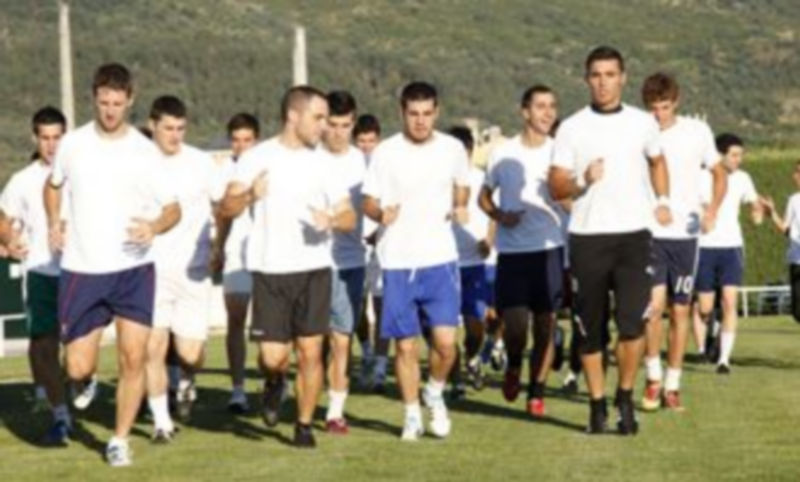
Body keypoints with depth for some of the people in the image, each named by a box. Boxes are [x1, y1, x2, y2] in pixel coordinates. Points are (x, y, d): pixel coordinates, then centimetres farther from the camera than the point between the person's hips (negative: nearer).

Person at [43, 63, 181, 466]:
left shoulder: (144, 151, -3)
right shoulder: (72, 144, 2)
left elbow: (173, 208, 2)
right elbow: (53, 185, 22)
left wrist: (154, 227, -20)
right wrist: (53, 225, 6)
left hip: (133, 270, -1)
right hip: (81, 271, 1)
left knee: (133, 359, -7)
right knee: (78, 369, -1)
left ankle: (119, 441, 9)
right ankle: (88, 386, 36)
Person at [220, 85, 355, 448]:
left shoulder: (322, 163, 8)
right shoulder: (258, 157, 0)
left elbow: (350, 216, 8)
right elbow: (226, 208, -6)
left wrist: (332, 219, -15)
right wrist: (250, 195, -27)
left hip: (314, 268, 2)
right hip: (270, 270, -2)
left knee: (311, 351, -1)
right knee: (273, 356, -5)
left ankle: (304, 425, 12)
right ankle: (275, 383, 30)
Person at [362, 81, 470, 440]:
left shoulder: (452, 149, 3)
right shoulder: (385, 153, -3)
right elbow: (369, 202, 2)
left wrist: (460, 207, -1)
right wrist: (381, 213, -21)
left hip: (440, 258, 1)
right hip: (397, 262, -1)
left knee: (445, 340, -9)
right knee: (405, 345, 4)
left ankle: (435, 392, 20)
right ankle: (412, 414, 20)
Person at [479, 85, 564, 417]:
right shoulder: (502, 154, 4)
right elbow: (484, 196, 14)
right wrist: (499, 215, -5)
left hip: (550, 248, 1)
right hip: (512, 250, -1)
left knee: (545, 326, 1)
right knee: (514, 325, -9)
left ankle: (536, 392, 14)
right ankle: (514, 366, 24)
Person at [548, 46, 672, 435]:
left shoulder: (643, 123, 8)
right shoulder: (572, 128, 1)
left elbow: (657, 161, 28)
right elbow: (555, 187, 0)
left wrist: (662, 201, 15)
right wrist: (583, 182, -19)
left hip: (633, 235, 0)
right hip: (587, 238, 0)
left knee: (632, 322, -11)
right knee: (590, 329, 5)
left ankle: (625, 397, 9)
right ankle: (597, 404, 19)